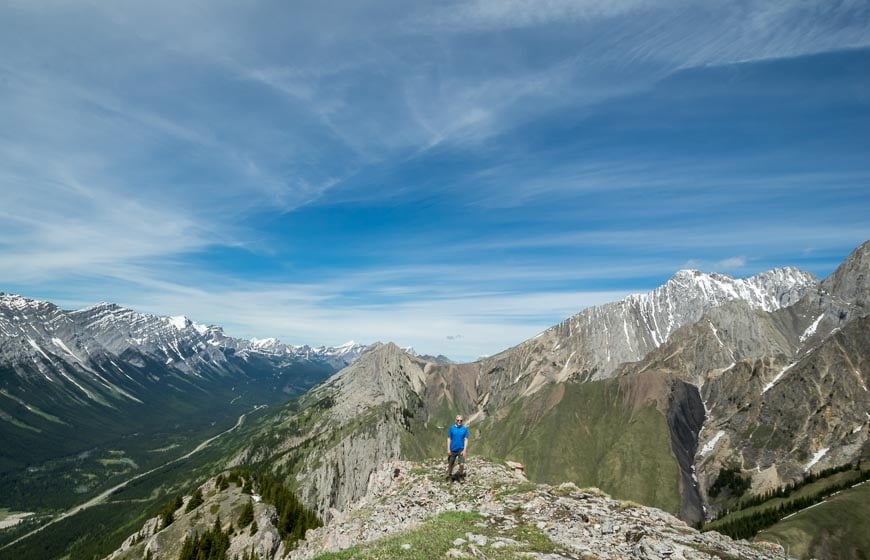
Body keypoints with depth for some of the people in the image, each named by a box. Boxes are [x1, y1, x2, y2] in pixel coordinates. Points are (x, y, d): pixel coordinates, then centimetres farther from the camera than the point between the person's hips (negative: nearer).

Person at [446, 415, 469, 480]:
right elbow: (449, 439, 1)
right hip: (452, 450, 1)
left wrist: (464, 450, -10)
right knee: (450, 464, 11)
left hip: (461, 450, -1)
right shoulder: (451, 428, -1)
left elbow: (466, 440, -2)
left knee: (461, 464, -11)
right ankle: (449, 475, 33)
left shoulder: (465, 429, -2)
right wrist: (448, 449, -4)